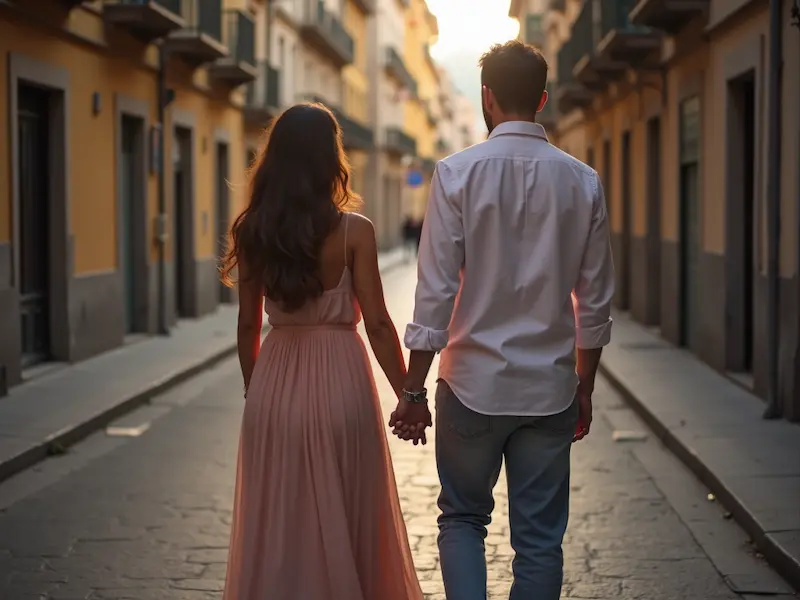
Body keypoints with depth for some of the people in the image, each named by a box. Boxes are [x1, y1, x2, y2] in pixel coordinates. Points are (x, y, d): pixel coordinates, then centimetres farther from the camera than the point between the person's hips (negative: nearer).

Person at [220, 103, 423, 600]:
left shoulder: (253, 233, 0)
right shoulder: (353, 231, -10)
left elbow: (248, 326, 6)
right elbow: (377, 324, -9)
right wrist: (408, 396, 1)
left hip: (275, 384, 3)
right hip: (338, 380, -3)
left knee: (276, 524, 13)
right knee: (345, 523, 10)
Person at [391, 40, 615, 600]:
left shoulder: (458, 173, -8)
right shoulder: (583, 181, 1)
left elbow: (436, 292, -10)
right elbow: (596, 303, 4)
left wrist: (414, 390, -4)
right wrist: (584, 388, 16)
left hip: (474, 385, -2)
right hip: (550, 390, 2)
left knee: (463, 518, 15)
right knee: (541, 538, 11)